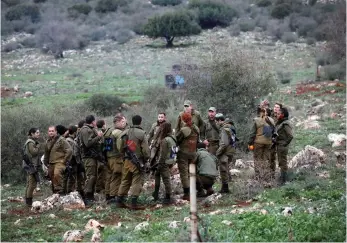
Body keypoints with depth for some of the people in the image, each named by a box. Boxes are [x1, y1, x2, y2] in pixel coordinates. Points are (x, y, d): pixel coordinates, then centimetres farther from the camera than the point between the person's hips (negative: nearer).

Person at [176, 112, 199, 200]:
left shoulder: (183, 130, -18)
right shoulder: (196, 129, 3)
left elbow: (176, 140, -11)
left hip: (183, 153, -6)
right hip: (193, 153, 6)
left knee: (184, 173, -1)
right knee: (189, 173, 17)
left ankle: (186, 194, -4)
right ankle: (190, 192, 19)